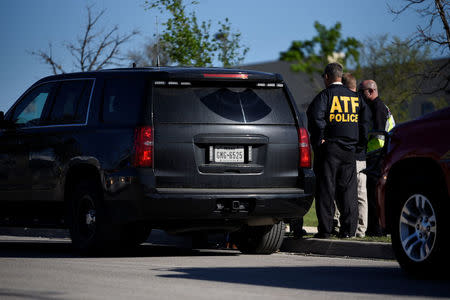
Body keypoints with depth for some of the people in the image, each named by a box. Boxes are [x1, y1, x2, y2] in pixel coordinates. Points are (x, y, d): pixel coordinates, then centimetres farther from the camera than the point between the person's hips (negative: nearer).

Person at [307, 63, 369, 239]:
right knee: (348, 190, 9)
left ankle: (325, 229, -3)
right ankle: (349, 229, 7)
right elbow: (364, 121, 10)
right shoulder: (355, 97, 11)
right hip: (349, 150, 5)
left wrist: (319, 139, -12)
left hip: (329, 147, -5)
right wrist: (360, 142, 16)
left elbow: (315, 116, -19)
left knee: (326, 189, -1)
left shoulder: (325, 95, -6)